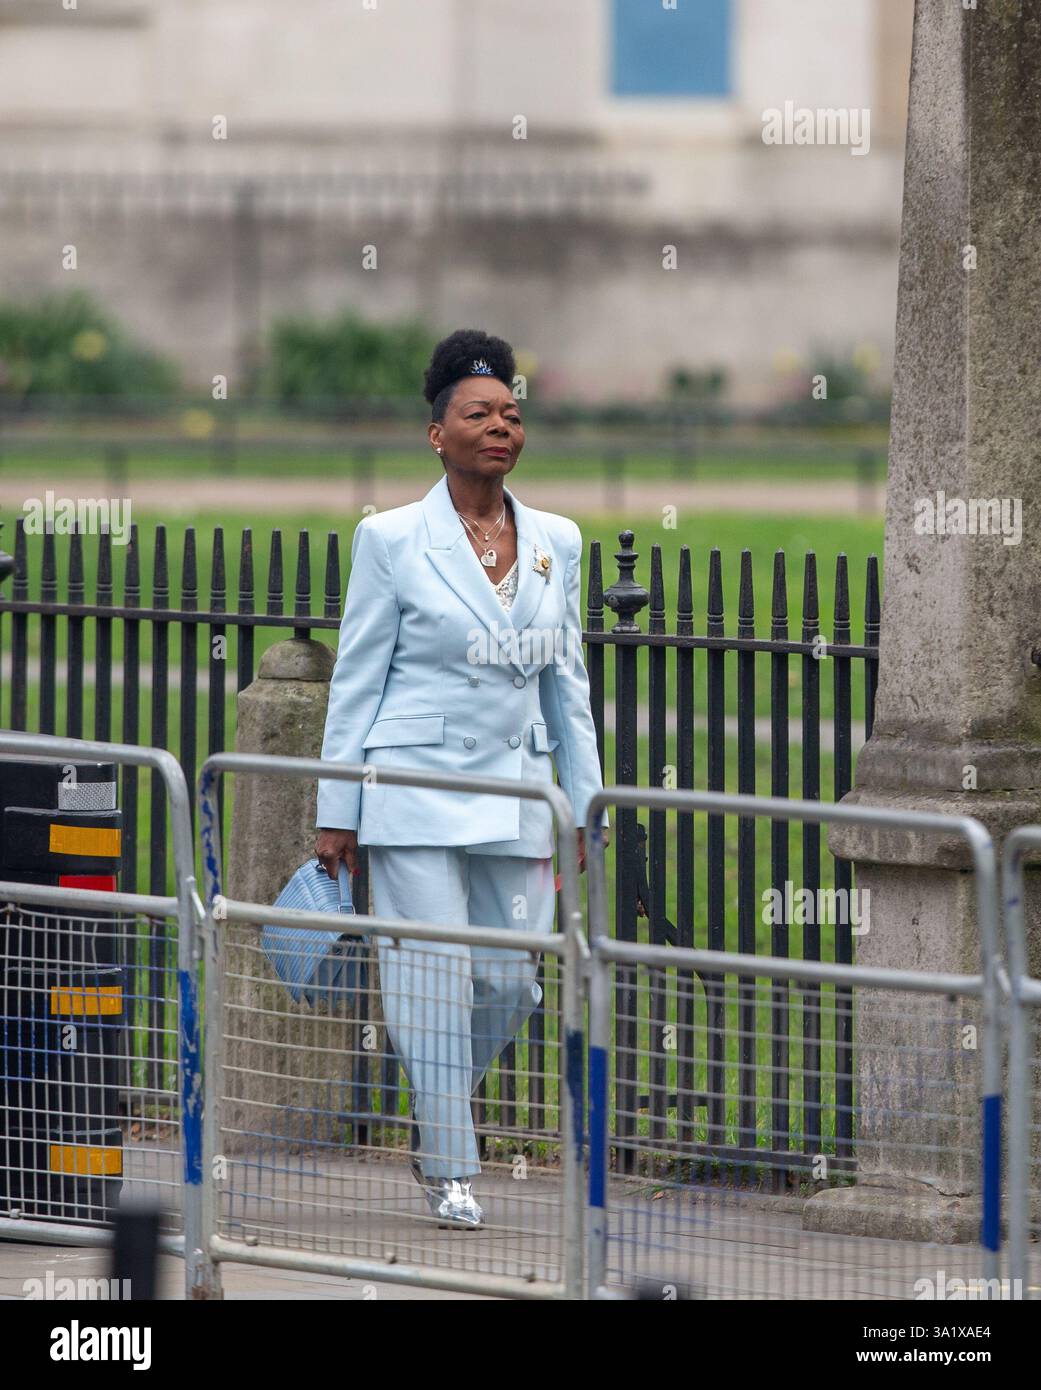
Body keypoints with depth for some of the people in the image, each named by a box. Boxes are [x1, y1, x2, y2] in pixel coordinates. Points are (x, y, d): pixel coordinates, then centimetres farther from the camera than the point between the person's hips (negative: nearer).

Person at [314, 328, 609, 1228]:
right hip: (416, 786, -4)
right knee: (437, 978, -6)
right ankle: (451, 1171, 2)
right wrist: (337, 814, -2)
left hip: (514, 797, 4)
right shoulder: (392, 539, -2)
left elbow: (568, 681, 14)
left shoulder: (557, 542, 9)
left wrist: (582, 808, 11)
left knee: (510, 984, 2)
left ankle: (437, 1121, 28)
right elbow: (356, 680, 0)